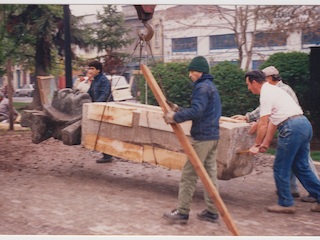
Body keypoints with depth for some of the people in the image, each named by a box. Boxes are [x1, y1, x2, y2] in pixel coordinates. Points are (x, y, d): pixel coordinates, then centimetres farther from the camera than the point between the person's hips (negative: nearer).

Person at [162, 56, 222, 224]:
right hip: (213, 136, 10)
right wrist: (179, 110, 9)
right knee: (210, 174, 11)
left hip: (202, 137, -10)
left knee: (189, 175, -4)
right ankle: (212, 212, 16)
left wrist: (175, 117, -19)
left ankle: (182, 212, 1)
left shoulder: (202, 87, -13)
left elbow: (196, 111, -25)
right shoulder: (211, 86, 19)